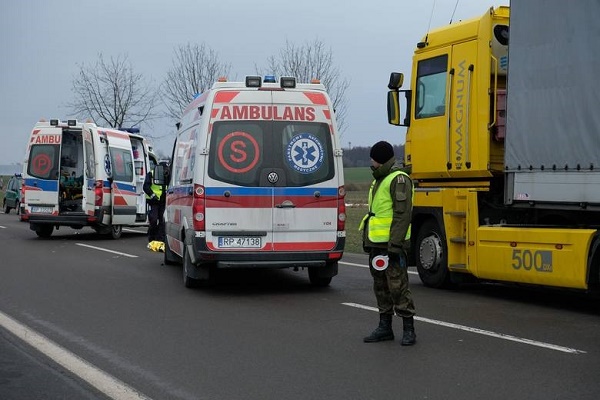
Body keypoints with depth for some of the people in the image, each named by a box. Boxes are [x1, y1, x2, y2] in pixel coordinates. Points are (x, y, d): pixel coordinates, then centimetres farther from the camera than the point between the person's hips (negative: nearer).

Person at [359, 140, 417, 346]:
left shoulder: (399, 179, -12)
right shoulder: (379, 181, 20)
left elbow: (403, 214, -19)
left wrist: (394, 244, -23)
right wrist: (368, 241, 24)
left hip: (391, 244, -10)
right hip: (376, 244, 10)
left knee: (398, 287, -9)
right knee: (381, 287, 13)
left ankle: (409, 329, -3)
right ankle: (385, 327, 20)